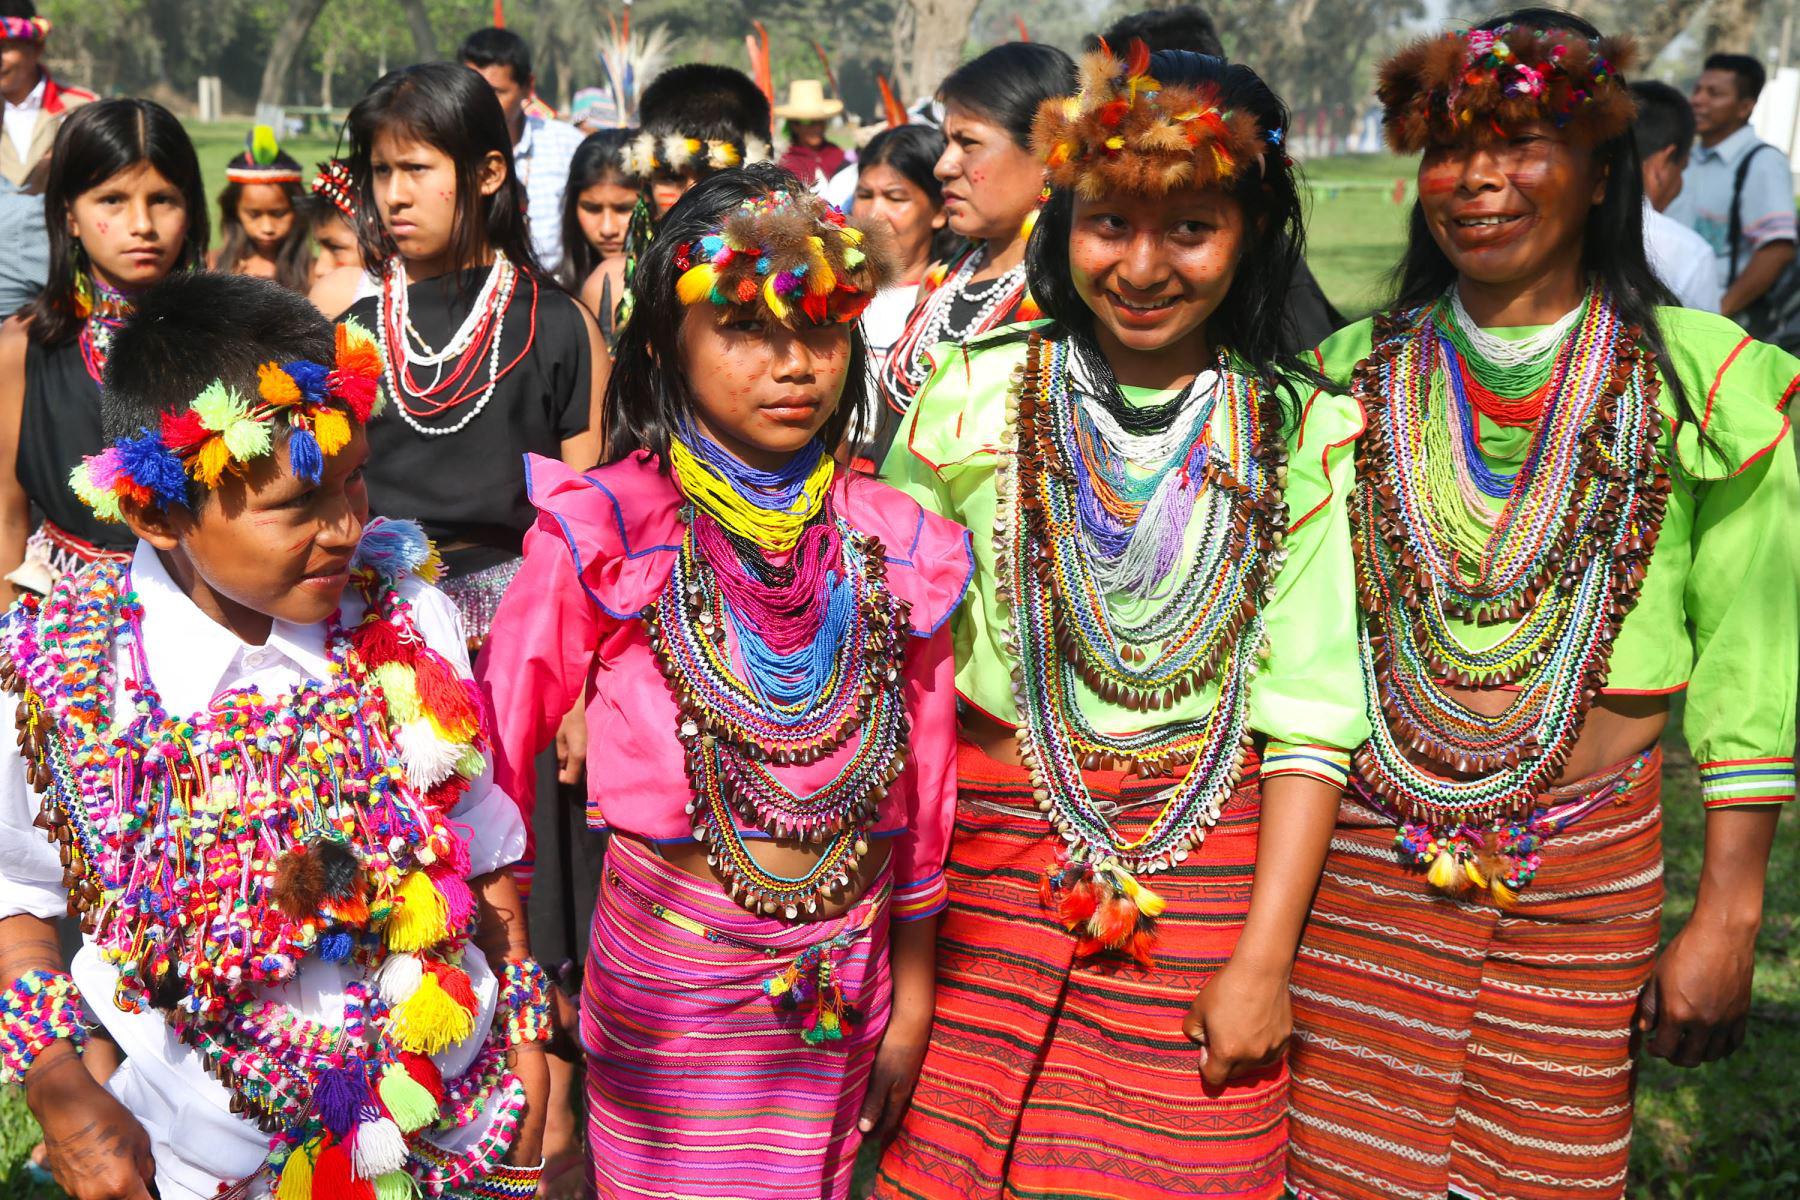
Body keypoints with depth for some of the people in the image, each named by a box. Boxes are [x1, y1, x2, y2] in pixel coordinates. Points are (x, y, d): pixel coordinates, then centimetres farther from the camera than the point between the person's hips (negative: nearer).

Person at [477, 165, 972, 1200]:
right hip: (668, 966, -3)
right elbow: (494, 755, -8)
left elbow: (921, 784, 5)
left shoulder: (895, 544, -2)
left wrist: (912, 997, 10)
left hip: (842, 965, 3)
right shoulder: (609, 532, -13)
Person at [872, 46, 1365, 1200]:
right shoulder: (977, 398, -1)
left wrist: (1265, 958, -7)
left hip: (1208, 860, 0)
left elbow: (1309, 714, -2)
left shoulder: (1300, 436, -1)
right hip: (989, 855, 1)